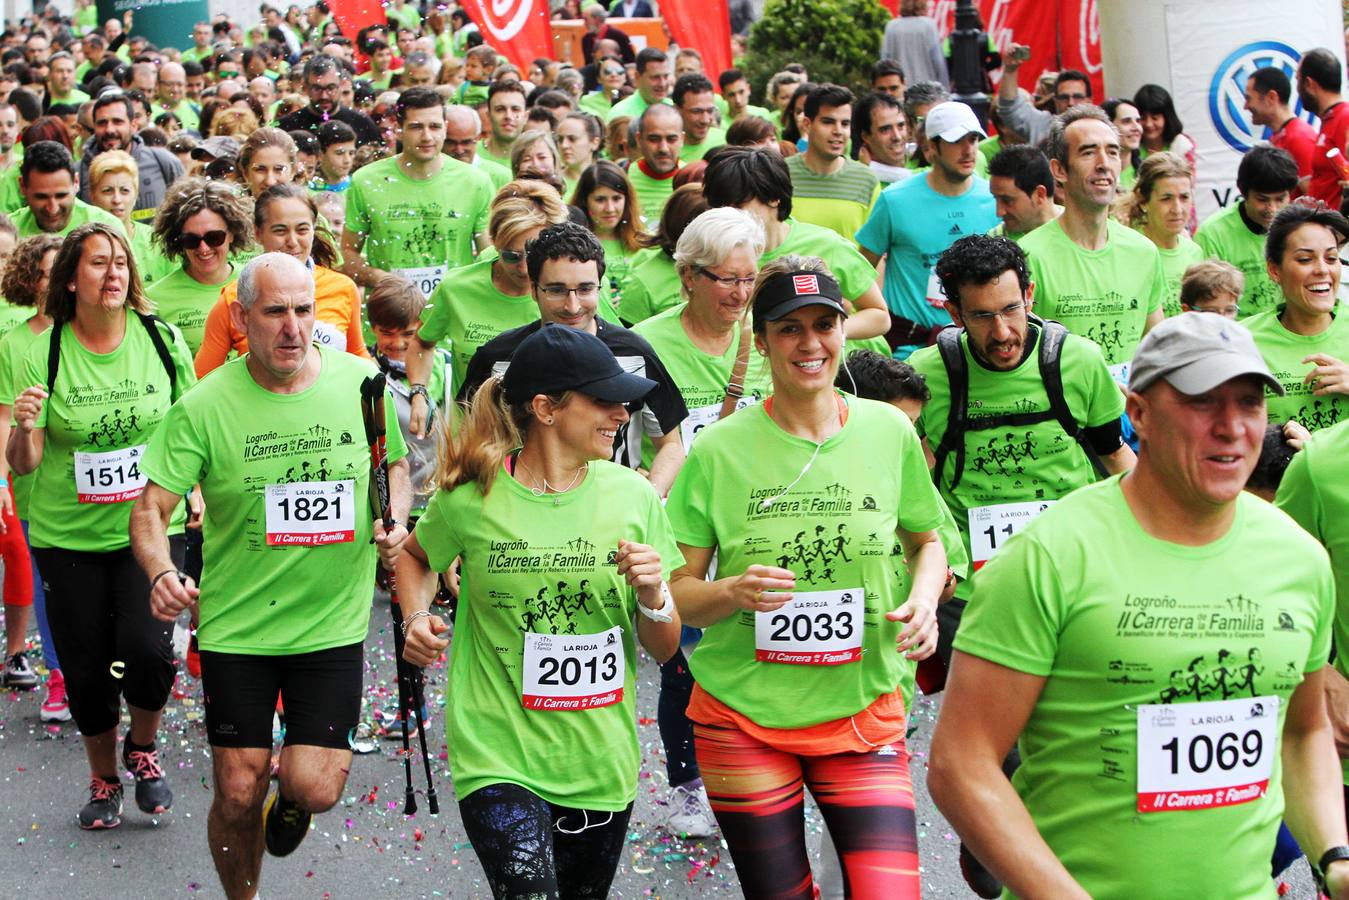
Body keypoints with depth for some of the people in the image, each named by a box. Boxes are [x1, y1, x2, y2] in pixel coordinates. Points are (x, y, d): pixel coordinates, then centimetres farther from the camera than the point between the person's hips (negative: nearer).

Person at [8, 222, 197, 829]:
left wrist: (193, 487, 3)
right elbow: (22, 464, -7)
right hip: (68, 534, 0)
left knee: (146, 647, -17)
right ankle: (103, 780, 32)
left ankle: (144, 748, 15)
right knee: (86, 667, 6)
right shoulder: (42, 354, -7)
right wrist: (24, 428, -27)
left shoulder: (163, 340, -4)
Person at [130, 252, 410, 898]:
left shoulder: (362, 383, -4)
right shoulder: (205, 407, -10)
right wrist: (162, 573, -31)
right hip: (237, 622, -1)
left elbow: (394, 464, 14)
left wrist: (393, 522, -6)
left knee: (315, 788, -7)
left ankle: (290, 792, 31)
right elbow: (150, 509, -11)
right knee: (238, 793, 3)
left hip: (333, 621, 1)